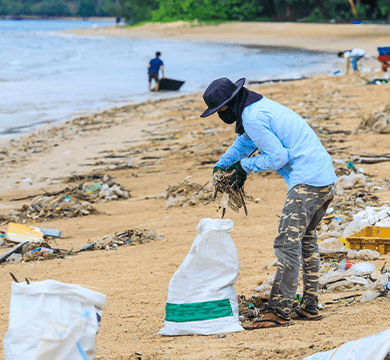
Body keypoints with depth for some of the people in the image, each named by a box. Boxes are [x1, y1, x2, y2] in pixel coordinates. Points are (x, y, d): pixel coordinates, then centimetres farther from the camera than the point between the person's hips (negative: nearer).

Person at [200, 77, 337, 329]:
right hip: (327, 178, 11)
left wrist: (245, 166, -1)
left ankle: (279, 312, -14)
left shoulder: (253, 118, -13)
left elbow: (278, 157, -14)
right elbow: (244, 141, 36)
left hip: (307, 181, -11)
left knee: (288, 244, -12)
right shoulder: (260, 105, 19)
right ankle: (310, 308, 23)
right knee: (306, 241, 18)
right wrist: (221, 166, 33)